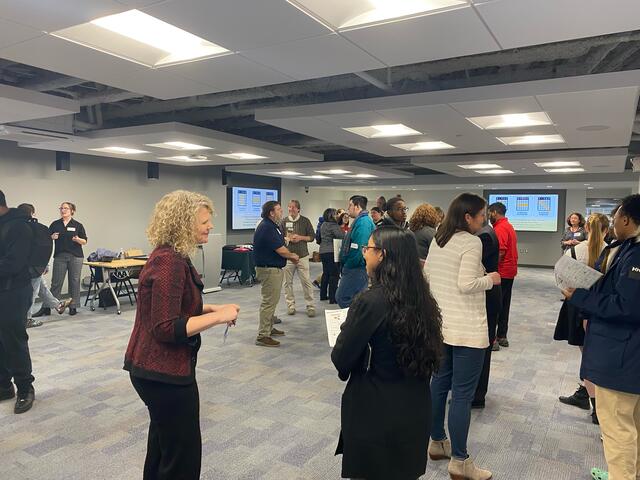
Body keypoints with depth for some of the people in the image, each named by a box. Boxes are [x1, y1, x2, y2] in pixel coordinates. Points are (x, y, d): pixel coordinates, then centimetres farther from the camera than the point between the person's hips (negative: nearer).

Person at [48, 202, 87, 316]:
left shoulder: (78, 225, 2)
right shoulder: (55, 224, 6)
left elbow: (85, 241, 2)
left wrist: (78, 239, -18)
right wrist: (52, 237, -14)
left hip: (76, 256, -1)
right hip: (60, 256, 1)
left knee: (74, 281, 3)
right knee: (56, 282, 2)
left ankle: (73, 306, 12)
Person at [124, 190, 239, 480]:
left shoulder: (171, 256, 7)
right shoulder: (170, 262, -24)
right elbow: (167, 328, -28)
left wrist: (211, 309, 4)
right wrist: (218, 317, -24)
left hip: (156, 367, 10)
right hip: (164, 371, -10)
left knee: (164, 445, 27)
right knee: (183, 455, 6)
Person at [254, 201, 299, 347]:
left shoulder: (272, 226, 13)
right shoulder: (267, 228, -21)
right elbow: (281, 250, -21)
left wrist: (290, 256, 6)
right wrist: (292, 256, -3)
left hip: (274, 269, 11)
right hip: (269, 269, -11)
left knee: (272, 300, 20)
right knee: (268, 302, -6)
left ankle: (269, 328, 34)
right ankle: (263, 336, -1)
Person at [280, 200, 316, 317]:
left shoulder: (305, 221, 4)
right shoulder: (284, 222, 7)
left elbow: (312, 237, 6)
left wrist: (300, 238, -10)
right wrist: (287, 238, -11)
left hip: (302, 256, -1)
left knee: (306, 281, -2)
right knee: (288, 282, 5)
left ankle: (310, 306, 6)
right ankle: (291, 305, 18)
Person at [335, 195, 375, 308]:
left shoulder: (362, 222, -17)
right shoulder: (364, 220, 17)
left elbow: (359, 249, -25)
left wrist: (347, 265, -13)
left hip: (356, 269, -10)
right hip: (357, 268, 10)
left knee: (342, 298, -5)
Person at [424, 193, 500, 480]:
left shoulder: (437, 240, 10)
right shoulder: (471, 242, -14)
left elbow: (426, 276, 13)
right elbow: (466, 285, -22)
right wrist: (490, 279, -5)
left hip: (440, 323, 8)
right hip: (466, 328, -8)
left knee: (439, 383, 17)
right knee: (462, 394, 0)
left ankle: (436, 443, 32)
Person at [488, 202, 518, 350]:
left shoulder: (500, 228, -16)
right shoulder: (509, 226, 16)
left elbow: (500, 253, -23)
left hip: (501, 272, -10)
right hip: (510, 271, 10)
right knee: (504, 305, 14)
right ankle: (502, 336, 21)